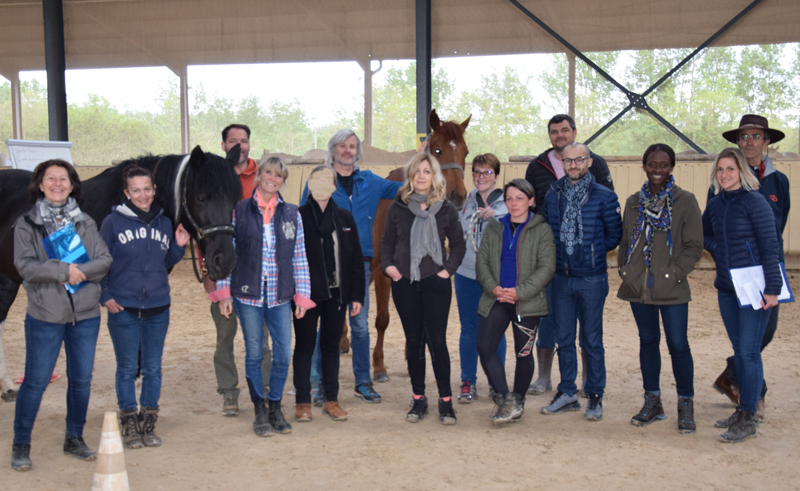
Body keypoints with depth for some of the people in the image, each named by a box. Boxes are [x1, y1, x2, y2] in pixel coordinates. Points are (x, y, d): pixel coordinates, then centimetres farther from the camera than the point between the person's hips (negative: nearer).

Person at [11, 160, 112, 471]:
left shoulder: (85, 222, 6)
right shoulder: (26, 224, -1)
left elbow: (105, 261, -2)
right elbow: (24, 265, -14)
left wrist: (79, 271, -19)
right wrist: (63, 271, -21)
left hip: (86, 316, 3)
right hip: (45, 316, -3)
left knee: (81, 380, 11)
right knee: (36, 381, 3)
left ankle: (74, 439, 27)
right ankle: (21, 445, 18)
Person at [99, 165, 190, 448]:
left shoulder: (164, 223, 6)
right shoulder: (113, 222, -5)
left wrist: (179, 246, -2)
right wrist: (105, 296, -9)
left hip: (157, 309, 3)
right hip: (123, 309, -3)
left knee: (153, 369, 10)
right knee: (127, 368, 6)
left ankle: (148, 424, 21)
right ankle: (129, 426, 18)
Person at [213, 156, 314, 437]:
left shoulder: (292, 214, 6)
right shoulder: (239, 211, 1)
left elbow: (300, 257, 7)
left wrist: (302, 295, 3)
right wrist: (223, 293, -3)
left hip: (280, 297, 2)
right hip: (248, 296, -2)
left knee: (283, 354, 2)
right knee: (254, 354, 6)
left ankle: (275, 407, 21)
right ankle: (260, 412, 21)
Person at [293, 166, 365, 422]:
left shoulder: (345, 218, 7)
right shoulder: (299, 216, -4)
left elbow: (356, 258, 9)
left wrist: (357, 295, 4)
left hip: (337, 293, 3)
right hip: (307, 293, -3)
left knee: (331, 346, 11)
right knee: (305, 346, 5)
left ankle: (331, 400, 21)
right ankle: (303, 402, 14)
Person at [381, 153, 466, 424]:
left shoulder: (446, 209, 3)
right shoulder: (398, 207, 5)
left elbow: (458, 244, 10)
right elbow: (387, 241, 12)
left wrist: (448, 268, -2)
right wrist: (388, 265, -3)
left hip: (435, 283, -2)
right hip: (404, 283, 2)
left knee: (437, 341, -4)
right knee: (413, 341, 8)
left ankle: (445, 401, 7)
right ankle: (419, 399, 18)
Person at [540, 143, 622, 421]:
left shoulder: (604, 197, -4)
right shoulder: (553, 195, 6)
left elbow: (615, 235, 2)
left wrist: (593, 252, 1)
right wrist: (559, 254, 6)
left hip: (592, 278, -4)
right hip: (561, 277, 4)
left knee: (592, 340, 4)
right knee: (564, 339, 11)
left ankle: (595, 396, 15)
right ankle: (567, 393, 22)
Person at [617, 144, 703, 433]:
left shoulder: (685, 201, -2)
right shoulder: (634, 202, 10)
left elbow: (695, 246, -3)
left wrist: (675, 273, -11)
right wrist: (624, 268, 7)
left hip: (672, 289, -4)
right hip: (639, 287, 4)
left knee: (678, 344, -2)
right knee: (648, 341, 12)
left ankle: (686, 406, 13)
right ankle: (652, 402, 24)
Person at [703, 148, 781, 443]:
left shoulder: (754, 202, -10)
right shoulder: (715, 205, 9)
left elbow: (770, 247, -12)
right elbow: (703, 236, 25)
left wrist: (772, 289, -16)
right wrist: (719, 250, 5)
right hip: (727, 288, 7)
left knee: (749, 352, -6)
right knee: (739, 351, 14)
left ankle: (748, 421, -1)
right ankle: (744, 410, 24)